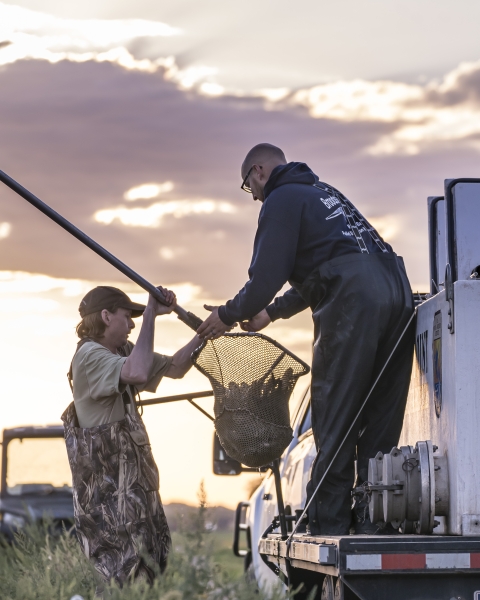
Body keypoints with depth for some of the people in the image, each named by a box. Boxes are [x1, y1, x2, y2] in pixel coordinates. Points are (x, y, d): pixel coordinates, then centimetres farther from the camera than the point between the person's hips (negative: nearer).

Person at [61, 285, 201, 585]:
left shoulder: (123, 351, 14)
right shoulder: (90, 355, -16)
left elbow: (175, 368, 18)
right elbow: (138, 373, -33)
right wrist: (150, 314, -26)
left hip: (134, 474, 10)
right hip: (107, 485, -10)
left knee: (155, 559, 9)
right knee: (125, 572, -13)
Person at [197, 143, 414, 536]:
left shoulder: (282, 199, 5)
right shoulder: (322, 192, 32)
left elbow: (266, 277, -4)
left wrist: (227, 316, 12)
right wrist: (272, 312, 48)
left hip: (352, 302, -8)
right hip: (398, 291, 8)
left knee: (334, 420, -4)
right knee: (380, 422, 8)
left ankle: (328, 526, -4)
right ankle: (372, 521, 7)